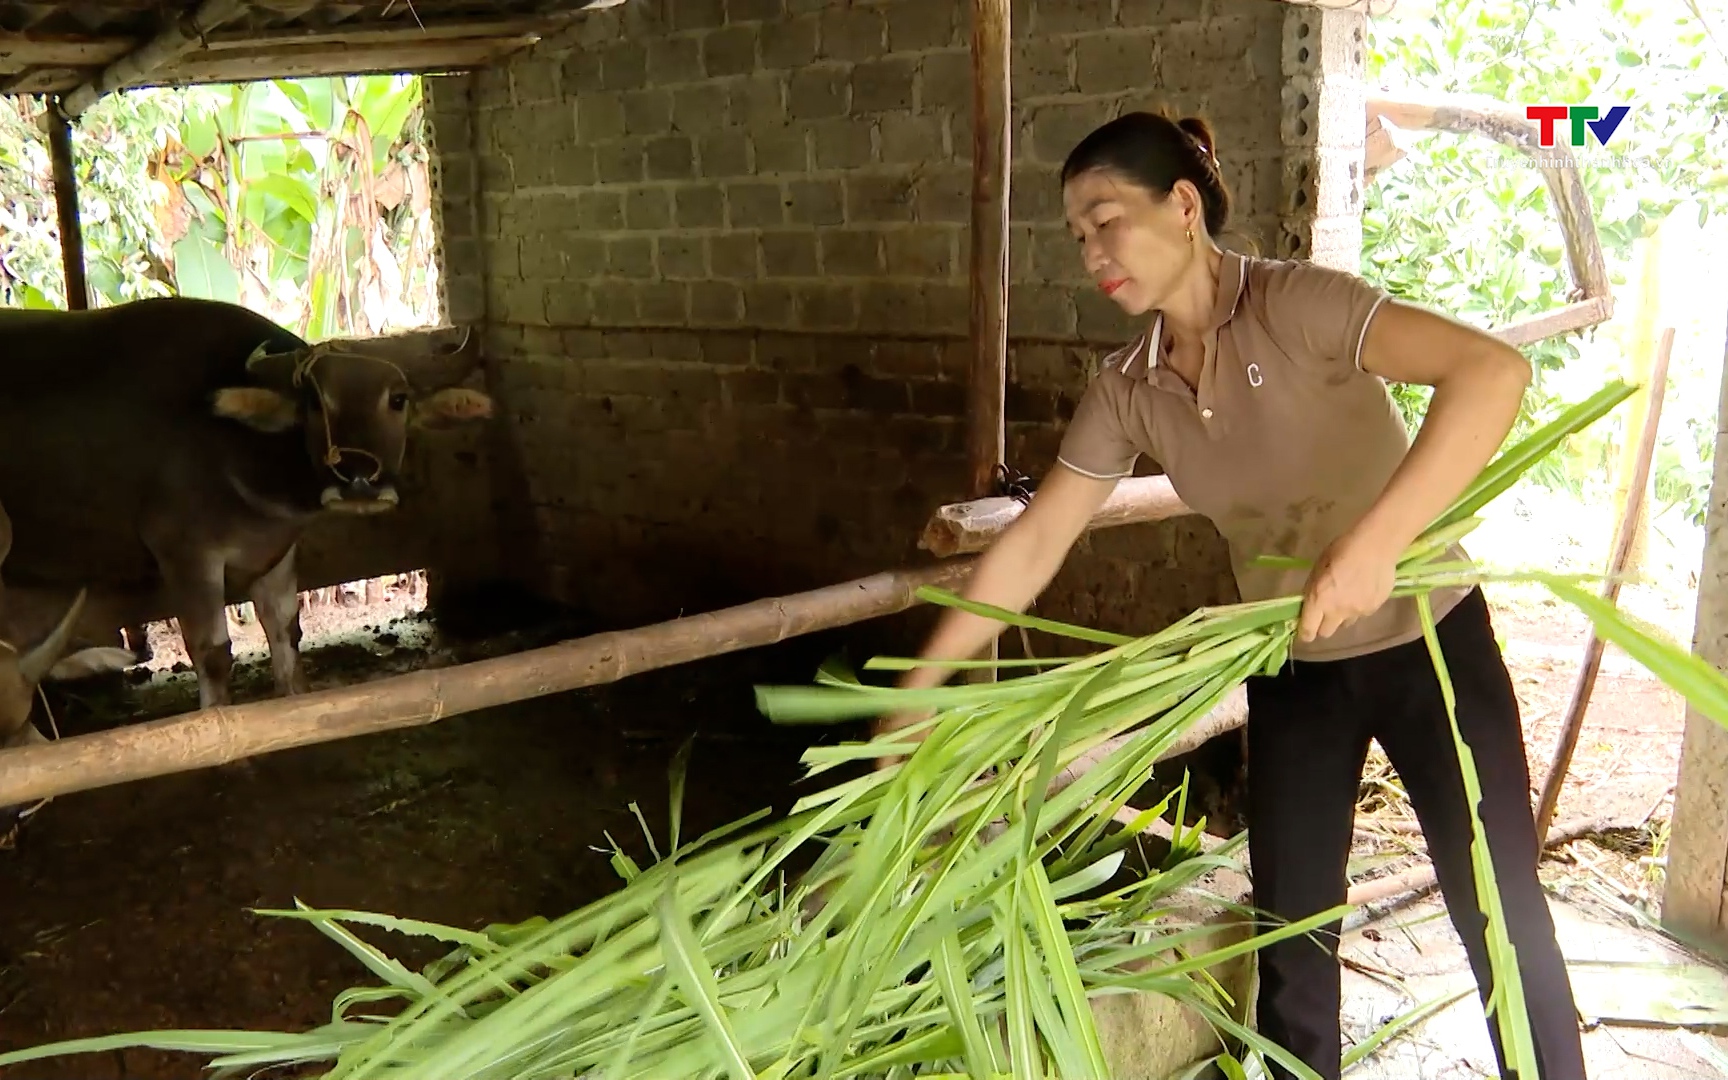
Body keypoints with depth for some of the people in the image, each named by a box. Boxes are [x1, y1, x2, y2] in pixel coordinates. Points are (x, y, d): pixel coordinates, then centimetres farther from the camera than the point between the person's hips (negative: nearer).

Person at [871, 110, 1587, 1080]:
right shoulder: (1128, 391, -6)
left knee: (1503, 915, 6)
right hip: (1294, 669, 5)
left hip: (1428, 641, -4)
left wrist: (1373, 541, -44)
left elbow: (1494, 370, -36)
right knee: (1292, 931, 12)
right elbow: (1033, 545, -4)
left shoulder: (1297, 307, -22)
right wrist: (922, 683, -6)